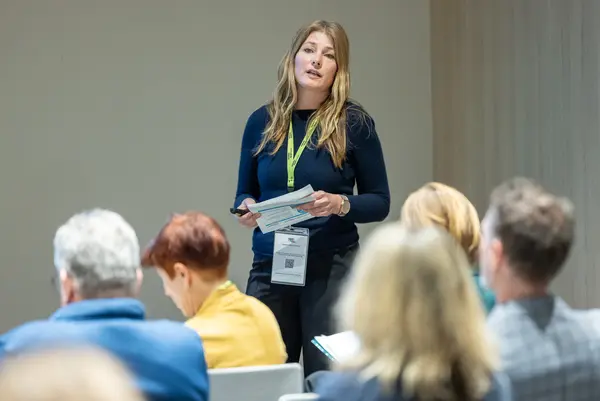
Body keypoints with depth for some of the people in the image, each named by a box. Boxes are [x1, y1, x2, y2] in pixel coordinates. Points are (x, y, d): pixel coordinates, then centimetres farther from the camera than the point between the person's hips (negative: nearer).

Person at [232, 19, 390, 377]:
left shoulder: (354, 123, -3)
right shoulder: (262, 122, 5)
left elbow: (380, 202, 1)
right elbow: (245, 193, 14)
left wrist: (340, 204, -18)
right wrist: (246, 208, -8)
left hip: (332, 269, -3)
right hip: (269, 268, 3)